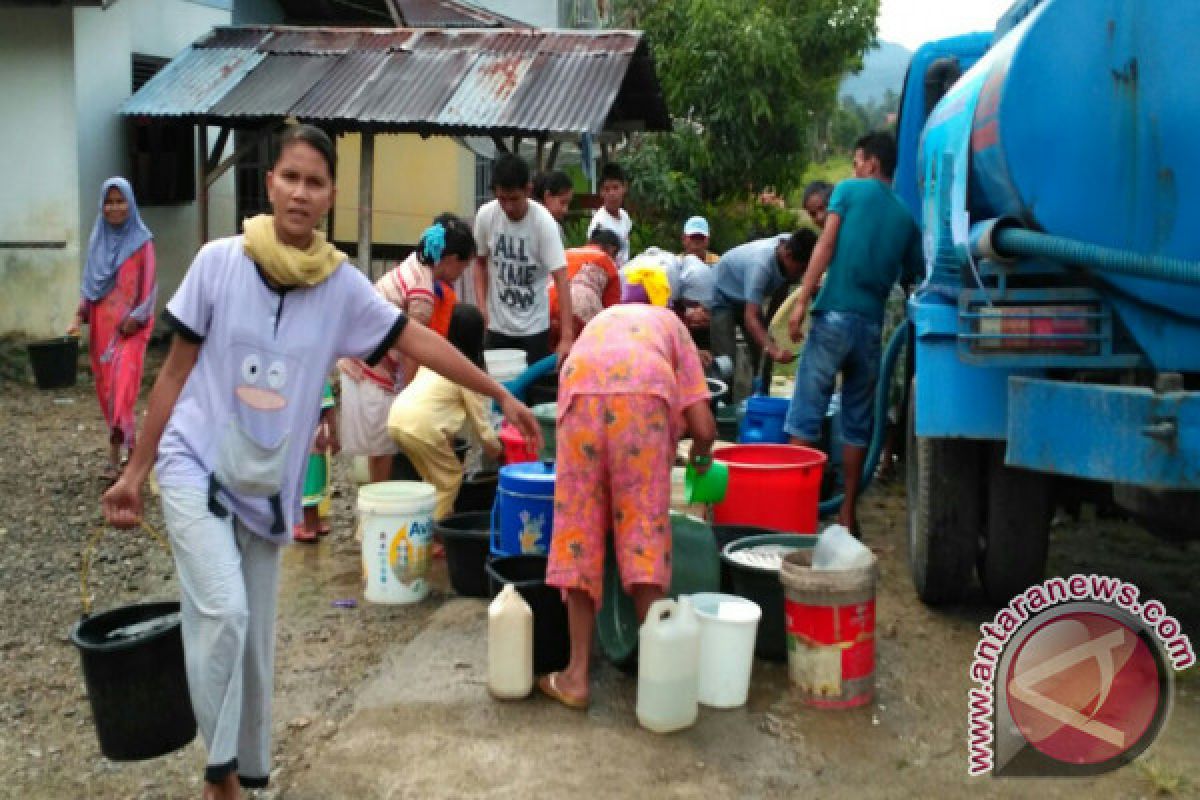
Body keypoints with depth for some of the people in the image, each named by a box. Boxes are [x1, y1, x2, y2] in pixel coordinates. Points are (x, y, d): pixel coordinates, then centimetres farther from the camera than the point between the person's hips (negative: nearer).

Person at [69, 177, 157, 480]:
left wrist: (137, 317, -14)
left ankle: (115, 457, -15)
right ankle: (128, 438, 25)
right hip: (102, 323, 5)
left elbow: (149, 285, -4)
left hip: (130, 325, -5)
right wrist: (79, 316, 3)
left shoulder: (142, 240, -3)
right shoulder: (97, 239, 9)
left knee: (122, 383, -14)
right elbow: (89, 282, 13)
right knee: (106, 385, 9)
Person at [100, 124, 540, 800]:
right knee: (222, 614, -17)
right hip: (196, 465, -2)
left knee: (257, 638, 10)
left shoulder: (343, 285, -5)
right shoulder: (220, 261, -10)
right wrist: (134, 471, 1)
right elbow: (176, 372, -3)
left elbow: (421, 342, 1)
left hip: (269, 483, 3)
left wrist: (501, 395, 0)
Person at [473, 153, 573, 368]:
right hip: (497, 325, 3)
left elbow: (560, 279, -23)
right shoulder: (485, 215, -9)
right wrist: (482, 305, -6)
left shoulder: (544, 222, -19)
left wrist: (567, 336, -32)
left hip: (534, 326, -3)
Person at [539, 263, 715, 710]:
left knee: (580, 532, 8)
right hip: (645, 395, -1)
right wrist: (700, 455, 40)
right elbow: (703, 426, 18)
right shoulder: (670, 323, 31)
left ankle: (577, 676, 10)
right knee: (645, 534, 7)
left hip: (581, 393, 2)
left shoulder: (599, 319, 40)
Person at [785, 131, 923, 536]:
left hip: (834, 315, -4)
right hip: (871, 324, 4)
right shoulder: (906, 217, 15)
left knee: (805, 414, 0)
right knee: (857, 423, 10)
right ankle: (847, 513, 12)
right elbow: (912, 278, 14)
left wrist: (801, 302, -10)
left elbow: (826, 246, -7)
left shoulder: (849, 190, 4)